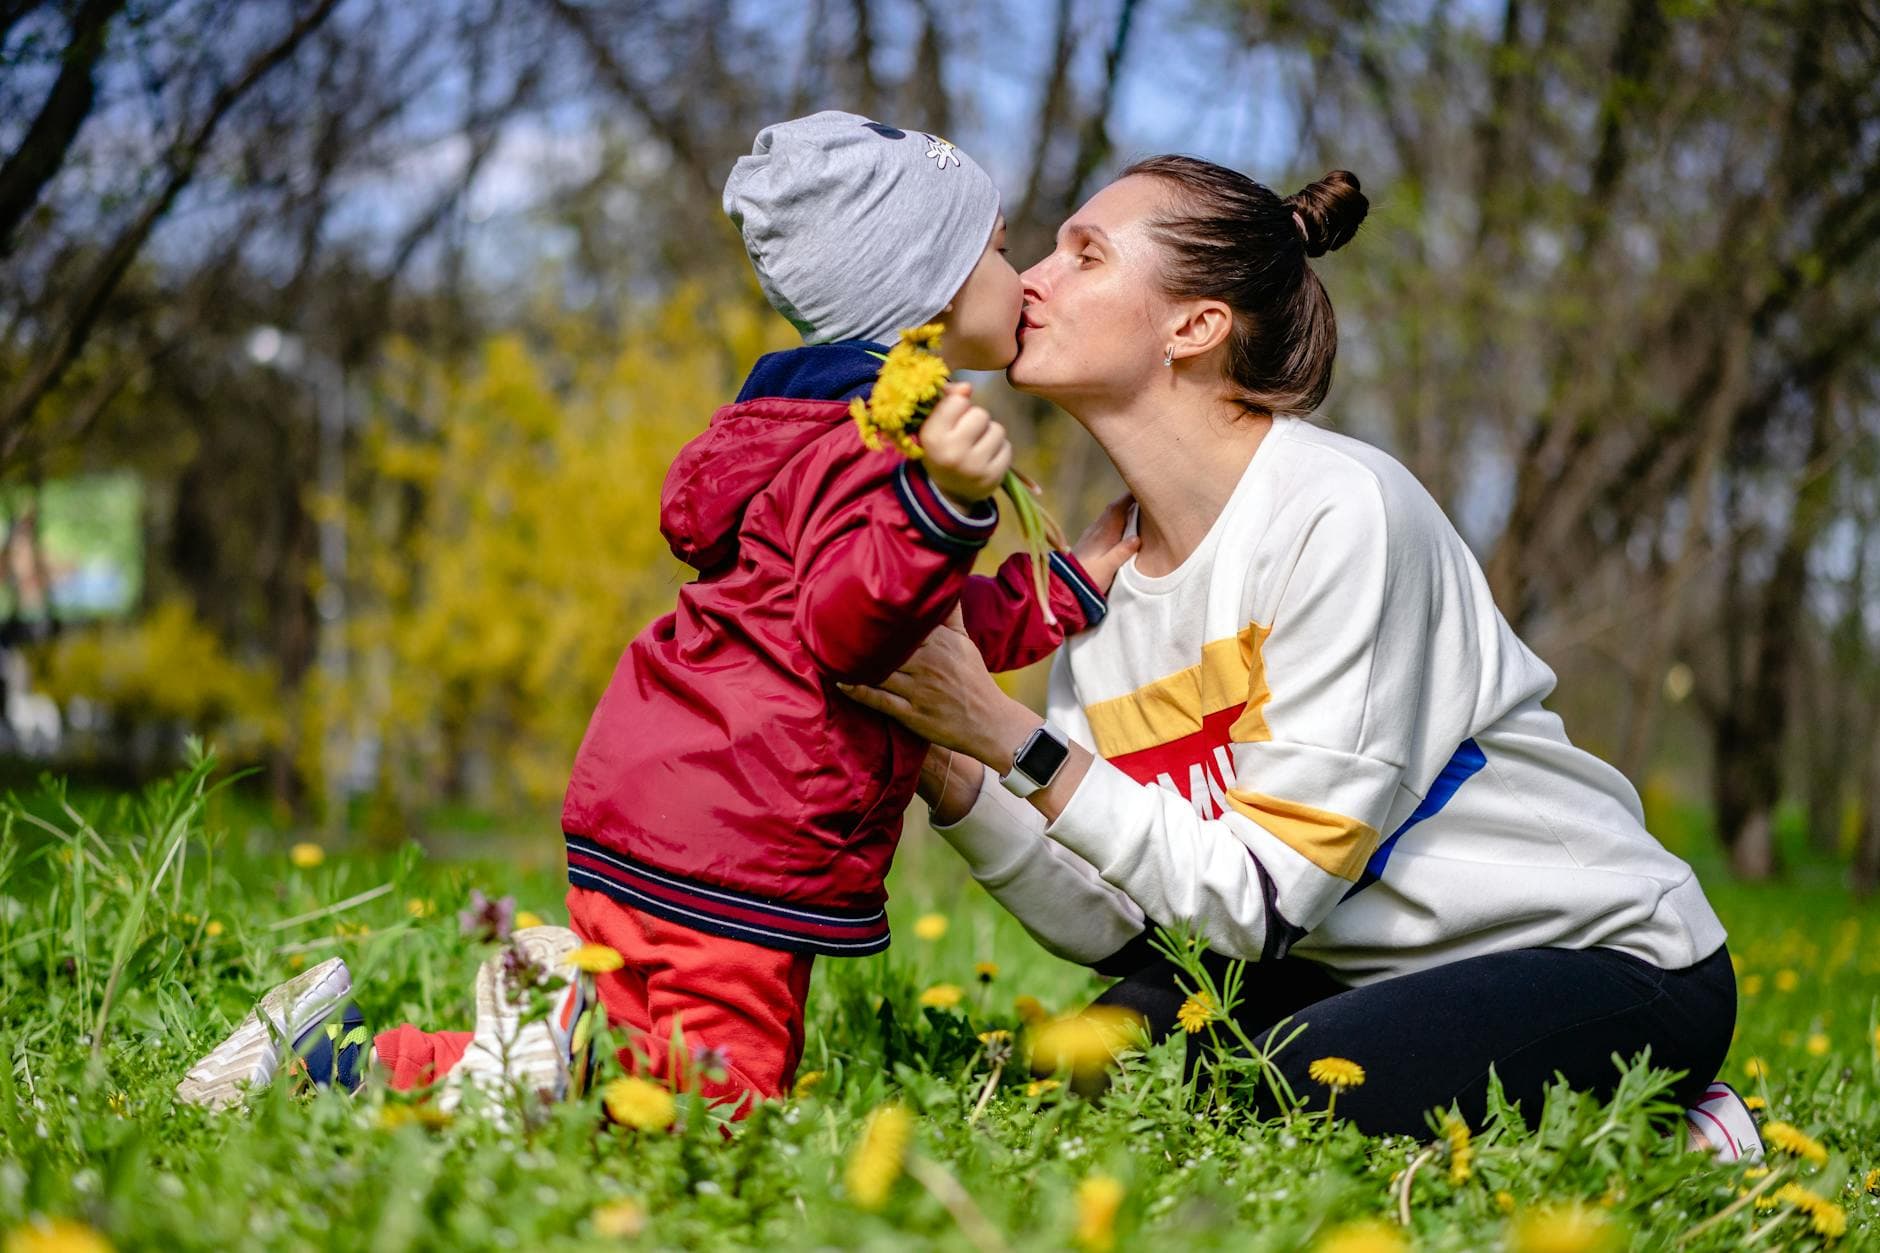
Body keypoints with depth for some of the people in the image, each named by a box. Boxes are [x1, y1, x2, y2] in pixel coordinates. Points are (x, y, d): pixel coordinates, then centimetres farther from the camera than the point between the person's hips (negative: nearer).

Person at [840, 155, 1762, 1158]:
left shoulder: (1340, 509, -21)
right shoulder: (1104, 571, 1)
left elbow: (1266, 902, -24)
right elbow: (1113, 928, -5)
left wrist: (1016, 740, -27)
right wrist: (947, 773, -19)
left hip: (1611, 961, -7)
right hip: (1363, 972, 7)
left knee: (1285, 1093, -30)